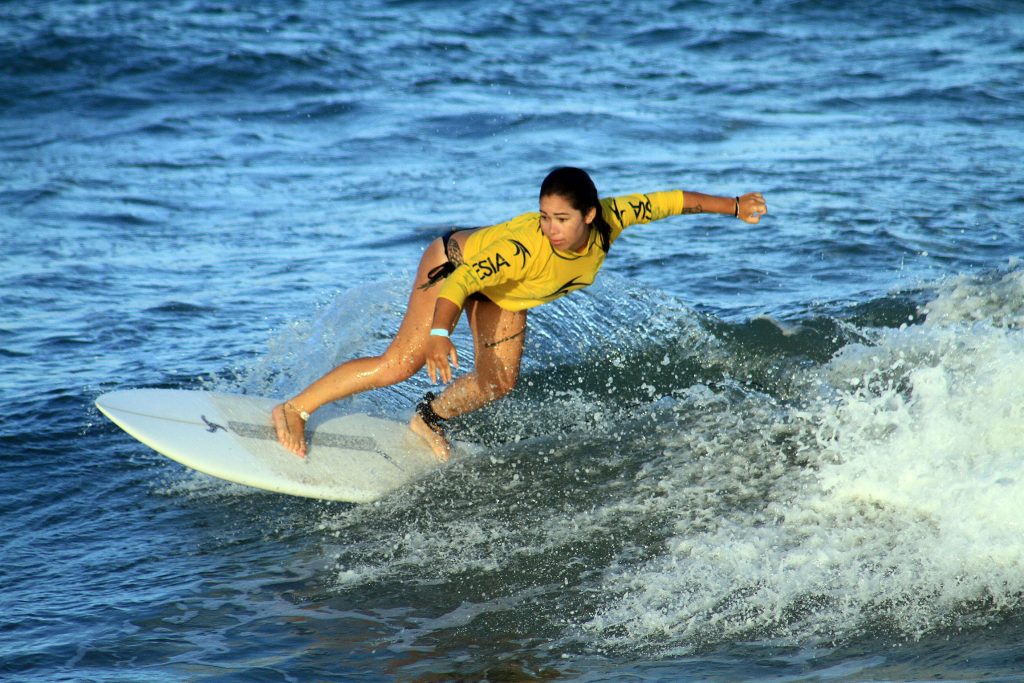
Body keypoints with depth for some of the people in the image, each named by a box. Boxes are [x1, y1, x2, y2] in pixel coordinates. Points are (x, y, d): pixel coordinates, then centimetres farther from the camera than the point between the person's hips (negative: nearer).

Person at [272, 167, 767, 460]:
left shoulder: (610, 221, -29)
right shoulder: (522, 246, -44)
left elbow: (668, 201, -16)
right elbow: (461, 282, -51)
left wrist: (733, 206, -8)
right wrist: (440, 333, -68)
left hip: (505, 293, 6)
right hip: (456, 263, -6)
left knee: (498, 383, 1)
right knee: (401, 363, -15)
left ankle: (429, 419, 28)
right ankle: (296, 409, -4)